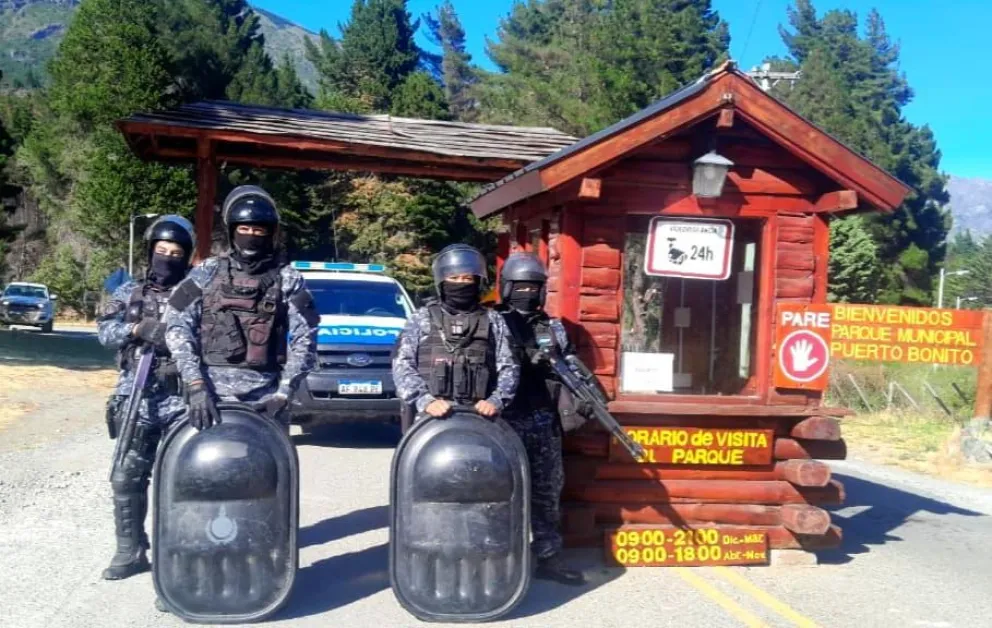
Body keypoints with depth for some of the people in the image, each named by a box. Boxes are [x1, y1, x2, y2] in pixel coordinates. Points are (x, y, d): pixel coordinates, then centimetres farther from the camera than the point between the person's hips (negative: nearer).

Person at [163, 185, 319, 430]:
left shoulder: (288, 280, 5)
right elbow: (178, 327, 0)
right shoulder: (207, 273, 8)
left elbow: (304, 339, 0)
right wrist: (195, 384, -12)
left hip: (266, 399, 0)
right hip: (211, 394, 0)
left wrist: (283, 393, -9)